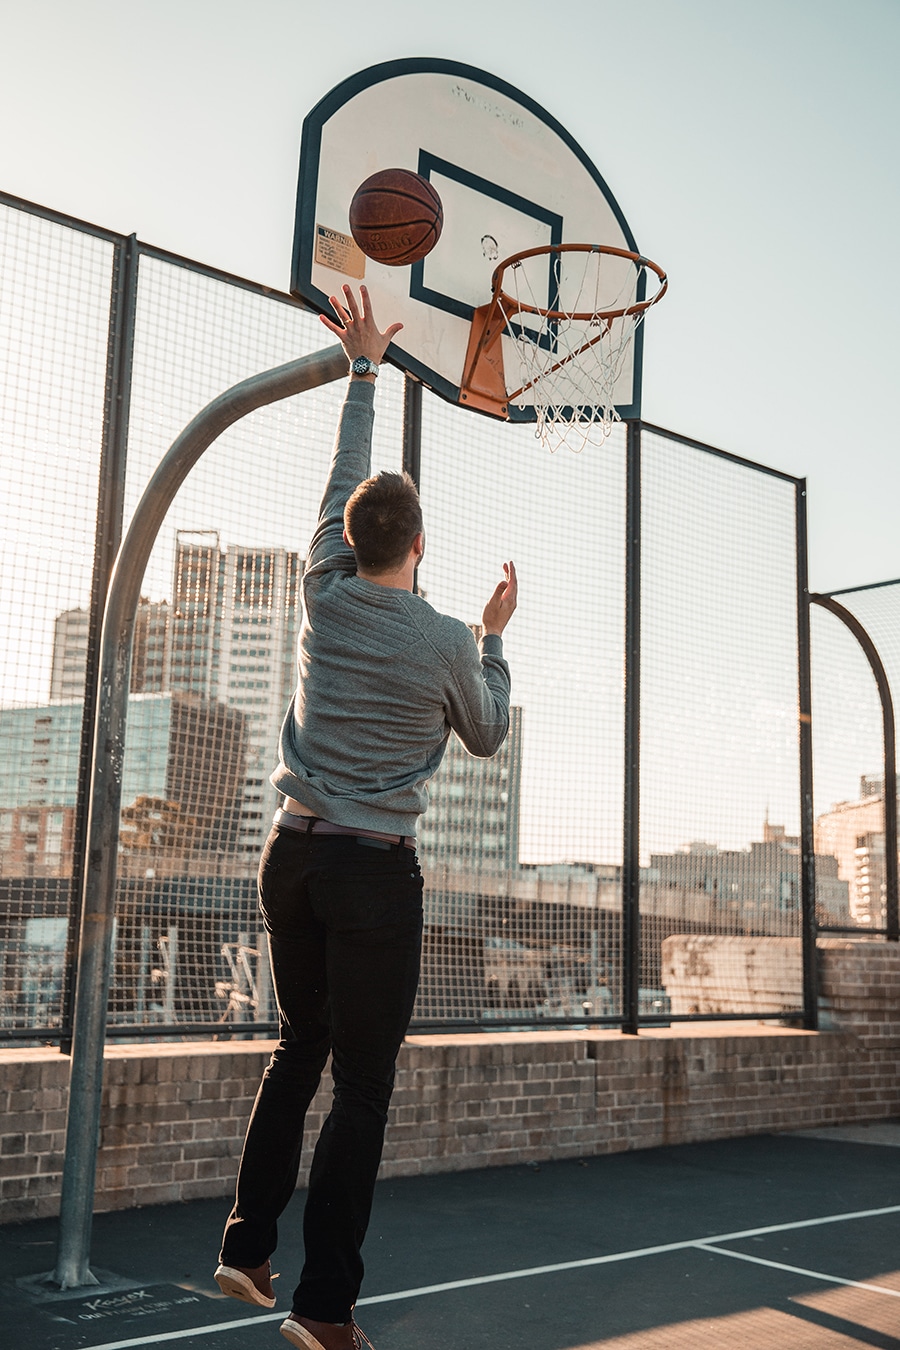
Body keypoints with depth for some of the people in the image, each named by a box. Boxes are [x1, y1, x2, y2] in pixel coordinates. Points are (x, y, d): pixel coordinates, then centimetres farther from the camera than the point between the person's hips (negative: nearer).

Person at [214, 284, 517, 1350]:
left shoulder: (324, 594, 3)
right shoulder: (446, 642, -6)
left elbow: (344, 478, 18)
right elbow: (488, 736, 11)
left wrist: (362, 369, 28)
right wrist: (495, 637, 22)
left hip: (292, 856, 5)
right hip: (376, 871, -5)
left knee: (301, 1044, 20)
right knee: (362, 1083, 1)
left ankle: (247, 1242, 20)